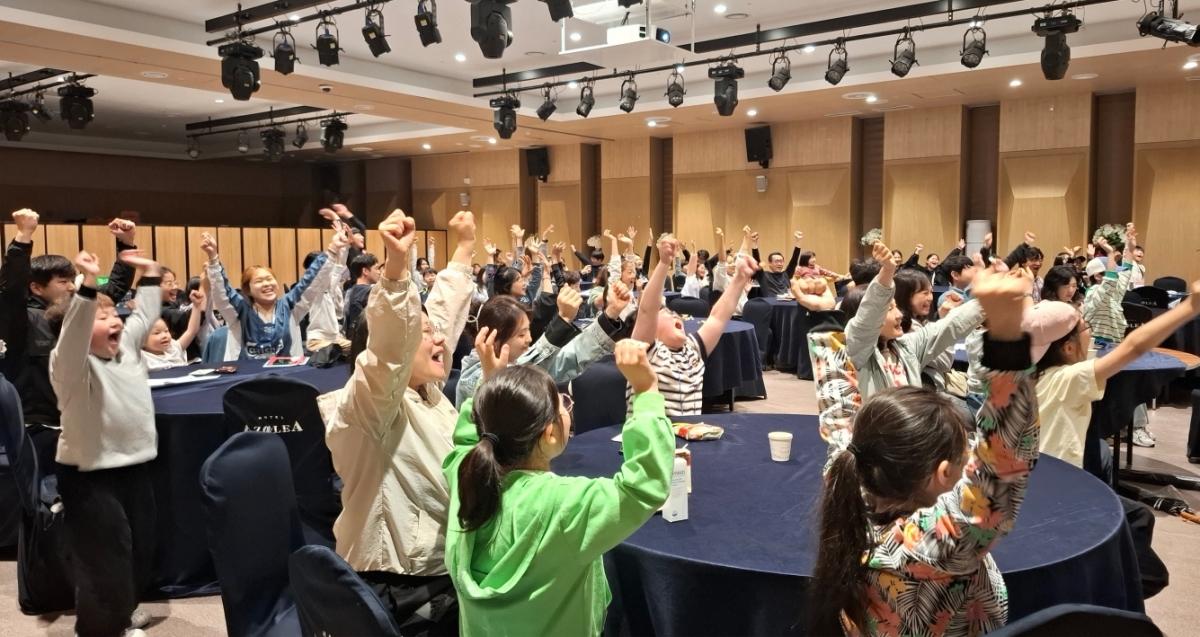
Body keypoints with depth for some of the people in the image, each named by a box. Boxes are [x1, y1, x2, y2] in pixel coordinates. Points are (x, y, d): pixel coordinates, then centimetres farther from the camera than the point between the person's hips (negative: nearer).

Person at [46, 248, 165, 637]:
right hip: (89, 476, -8)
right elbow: (74, 332, -35)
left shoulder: (126, 346, 6)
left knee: (141, 551, 19)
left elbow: (145, 315, 19)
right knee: (105, 559, 2)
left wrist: (150, 275, 16)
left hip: (136, 465, 8)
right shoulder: (71, 364, -16)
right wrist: (88, 285, -44)